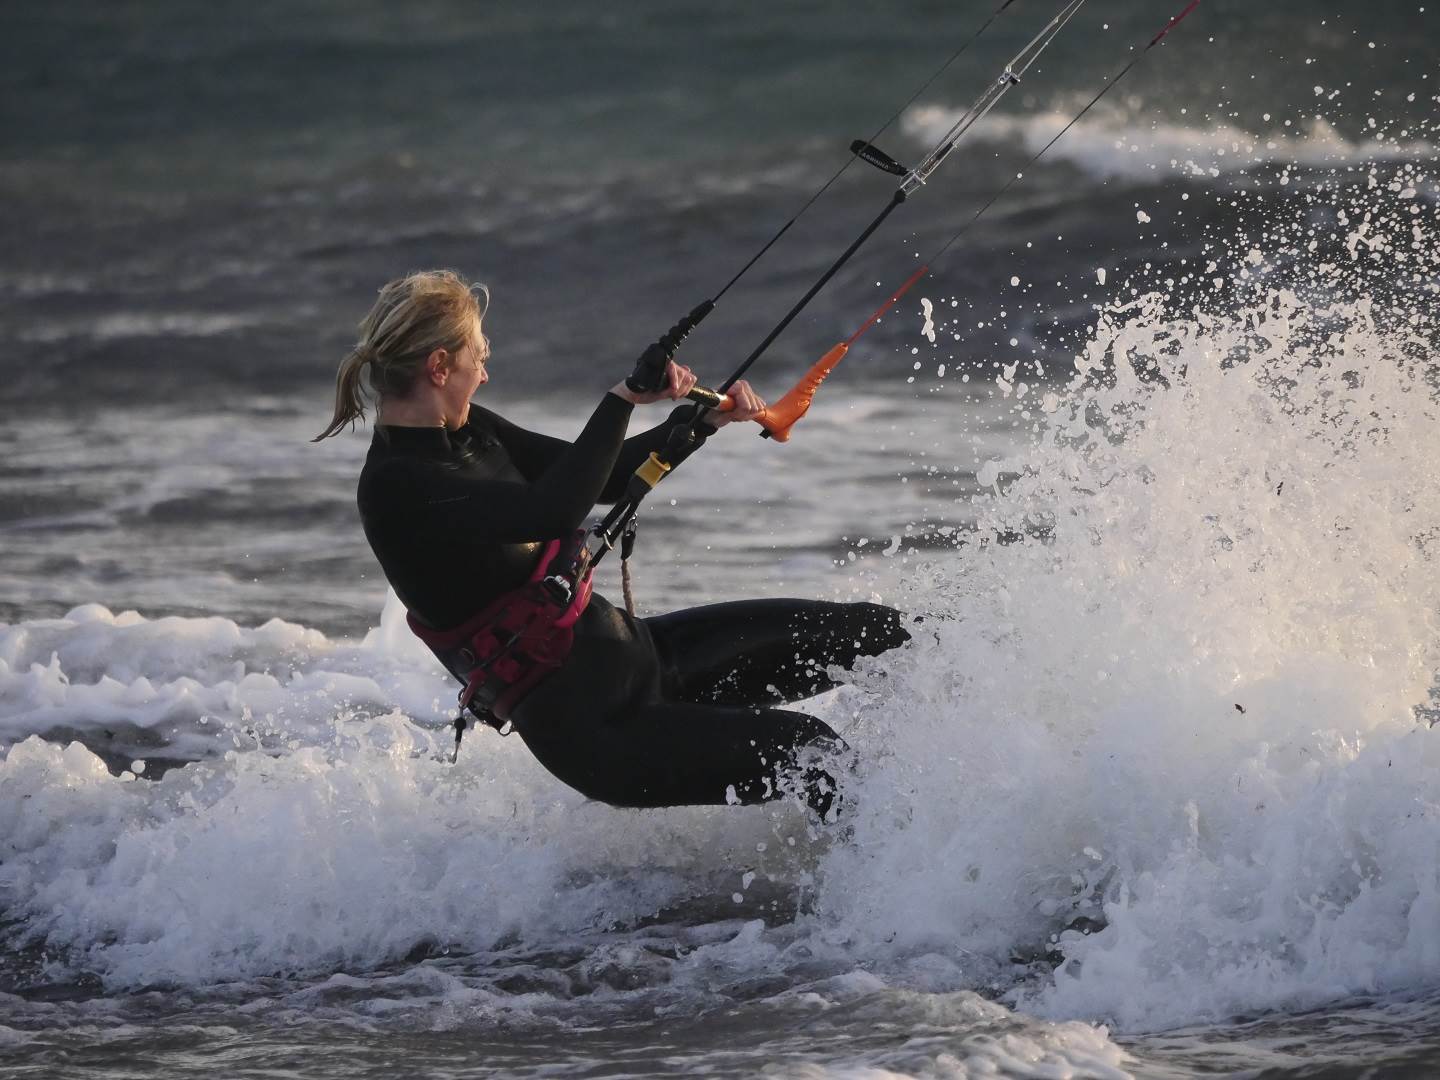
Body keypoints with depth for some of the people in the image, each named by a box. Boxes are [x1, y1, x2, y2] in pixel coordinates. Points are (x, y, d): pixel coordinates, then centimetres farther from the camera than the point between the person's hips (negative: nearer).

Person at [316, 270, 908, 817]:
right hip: (590, 727, -9)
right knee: (807, 750, -20)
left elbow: (600, 478, 15)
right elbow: (554, 511, -34)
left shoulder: (467, 431, 6)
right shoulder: (396, 488, -22)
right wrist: (622, 400, -26)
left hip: (632, 651, 9)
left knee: (877, 633, 5)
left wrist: (706, 418, 2)